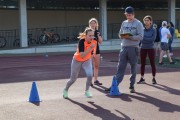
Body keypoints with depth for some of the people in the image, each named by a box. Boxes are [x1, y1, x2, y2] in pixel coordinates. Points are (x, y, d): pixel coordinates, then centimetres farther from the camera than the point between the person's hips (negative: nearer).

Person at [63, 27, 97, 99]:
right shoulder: (81, 41, -34)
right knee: (73, 79, 10)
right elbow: (82, 55, -43)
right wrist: (90, 48, -47)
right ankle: (65, 90, 41)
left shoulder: (94, 41, -19)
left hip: (87, 60, 3)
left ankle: (87, 91, 4)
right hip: (77, 60, -3)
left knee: (90, 75, -22)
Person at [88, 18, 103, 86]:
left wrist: (98, 36, -8)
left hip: (96, 50, 5)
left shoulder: (97, 32, 9)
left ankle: (95, 80, 17)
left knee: (96, 66, 9)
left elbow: (100, 42, 6)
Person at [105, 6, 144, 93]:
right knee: (120, 68, 3)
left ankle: (132, 86, 14)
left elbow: (140, 37, -11)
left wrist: (129, 37, -21)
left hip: (133, 48, -4)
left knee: (133, 68, 5)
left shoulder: (138, 23, -3)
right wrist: (122, 36, -7)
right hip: (123, 48, 4)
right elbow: (120, 34, 16)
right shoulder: (124, 23, 14)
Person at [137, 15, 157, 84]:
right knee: (142, 64, 6)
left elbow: (153, 39, -14)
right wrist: (148, 39, -13)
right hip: (143, 48, 3)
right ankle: (142, 78, 14)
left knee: (152, 64, 2)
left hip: (151, 48, -3)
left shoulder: (153, 29, -4)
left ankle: (154, 79, 11)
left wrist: (144, 38, -14)